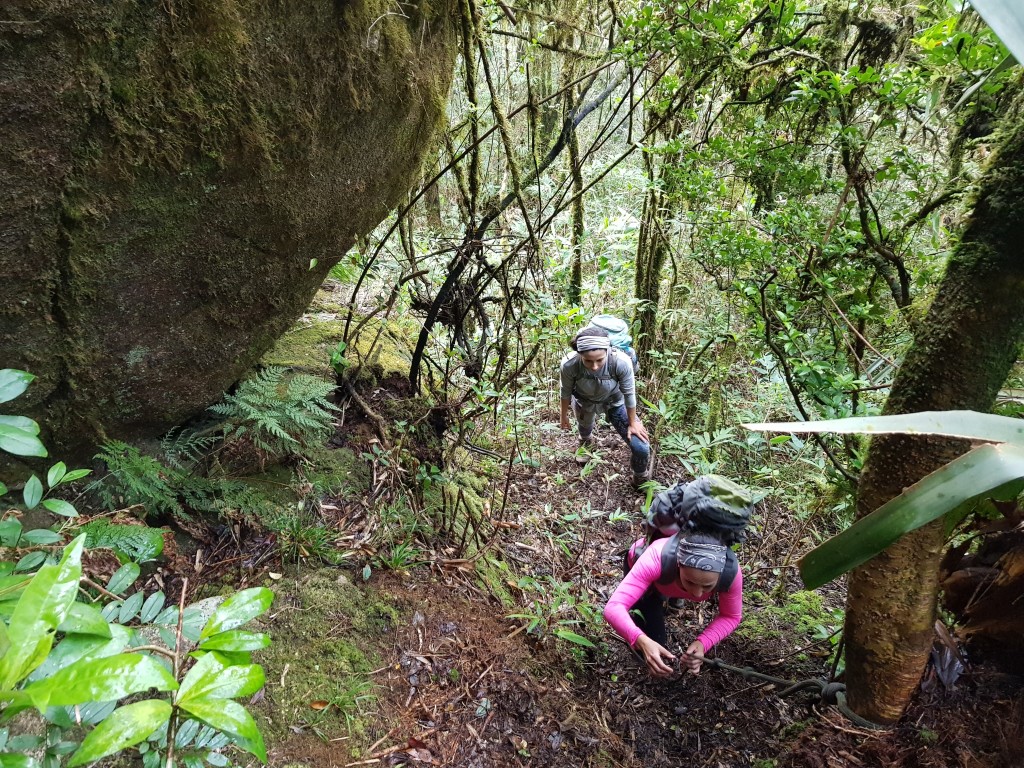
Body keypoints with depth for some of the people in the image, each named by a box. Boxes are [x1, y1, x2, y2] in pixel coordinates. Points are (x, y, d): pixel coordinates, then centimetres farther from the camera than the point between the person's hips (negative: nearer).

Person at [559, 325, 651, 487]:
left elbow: (629, 394, -22)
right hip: (584, 402, 1)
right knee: (585, 427, 34)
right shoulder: (569, 364, -38)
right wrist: (564, 415, 1)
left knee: (641, 448, -6)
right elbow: (566, 391, -16)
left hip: (615, 402, -1)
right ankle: (586, 442, 74)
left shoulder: (621, 362, -41)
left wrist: (633, 423, -8)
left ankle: (641, 480, 29)